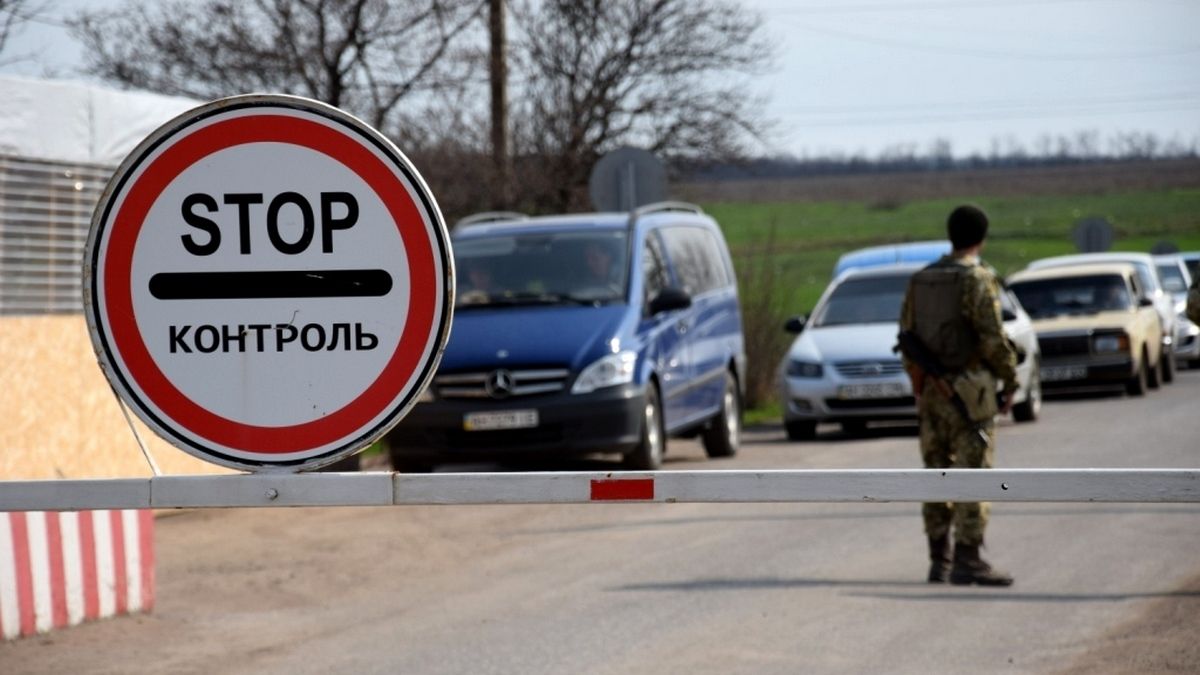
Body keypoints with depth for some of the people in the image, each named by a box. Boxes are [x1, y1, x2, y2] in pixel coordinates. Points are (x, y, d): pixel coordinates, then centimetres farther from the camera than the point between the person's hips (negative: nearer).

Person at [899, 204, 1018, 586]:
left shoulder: (920, 280, 9)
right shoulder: (977, 280, -11)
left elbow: (907, 336, 12)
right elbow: (993, 339, -15)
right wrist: (1010, 382, -2)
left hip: (930, 391, 7)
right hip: (969, 391, -7)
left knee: (937, 474, 10)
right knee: (973, 476, -5)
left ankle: (939, 561, 11)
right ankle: (967, 561, -8)